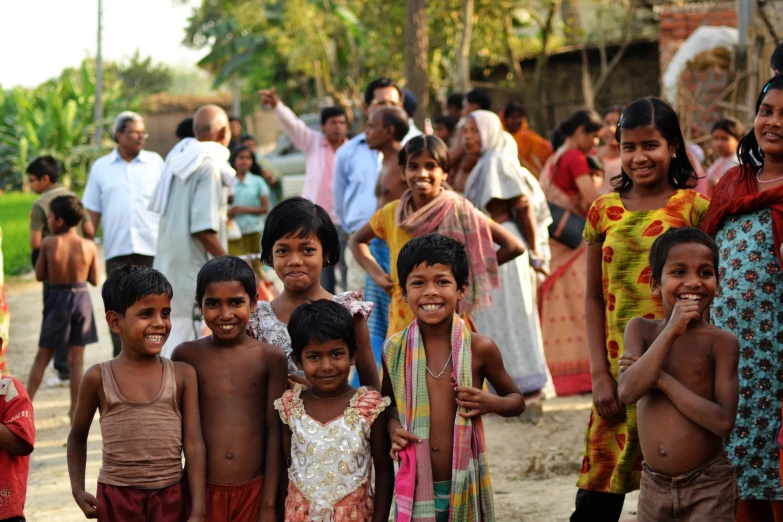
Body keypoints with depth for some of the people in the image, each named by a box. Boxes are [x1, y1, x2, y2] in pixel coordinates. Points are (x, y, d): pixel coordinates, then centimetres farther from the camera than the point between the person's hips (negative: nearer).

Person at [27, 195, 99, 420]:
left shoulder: (49, 244, -10)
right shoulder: (89, 246, -7)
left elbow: (39, 275, -2)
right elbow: (94, 280, 0)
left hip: (57, 299, -1)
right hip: (81, 298, 1)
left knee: (43, 355, 12)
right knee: (76, 357, 7)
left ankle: (27, 401, 12)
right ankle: (75, 409, 8)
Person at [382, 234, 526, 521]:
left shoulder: (479, 348, -6)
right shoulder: (395, 349, -2)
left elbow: (517, 401, 8)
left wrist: (492, 403, -12)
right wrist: (393, 427, -6)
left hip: (465, 487, -1)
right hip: (414, 488, 1)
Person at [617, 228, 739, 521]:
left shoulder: (721, 341, -8)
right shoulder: (641, 329, 1)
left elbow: (724, 422, -17)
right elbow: (627, 392, -15)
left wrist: (661, 378, -17)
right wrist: (671, 331, -19)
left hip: (708, 487, -3)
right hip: (653, 486, 4)